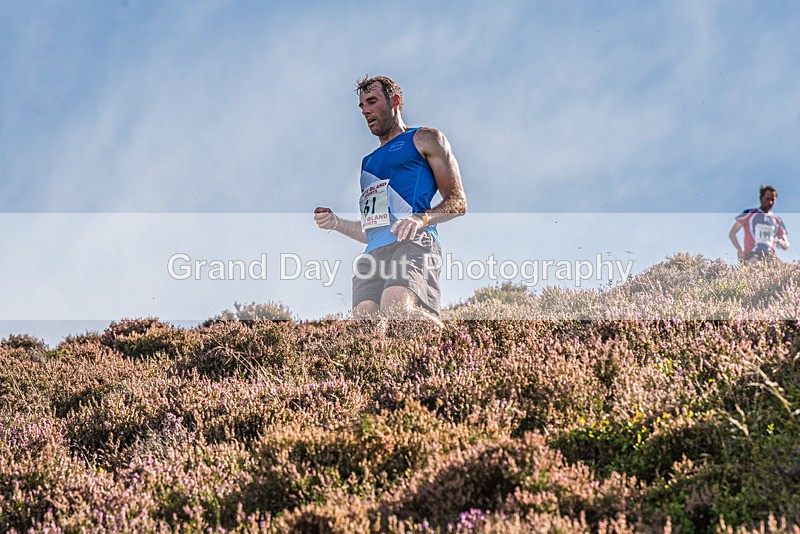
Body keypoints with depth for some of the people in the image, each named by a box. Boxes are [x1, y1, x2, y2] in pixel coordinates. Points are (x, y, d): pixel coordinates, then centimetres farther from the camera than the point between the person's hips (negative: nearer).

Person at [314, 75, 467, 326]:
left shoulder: (425, 139, 18)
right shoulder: (368, 162, 36)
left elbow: (458, 202, 7)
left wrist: (422, 218, -13)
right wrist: (336, 223, 17)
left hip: (413, 242, -6)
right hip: (373, 254, 6)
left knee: (397, 308, -36)